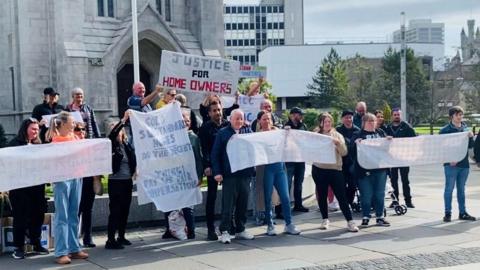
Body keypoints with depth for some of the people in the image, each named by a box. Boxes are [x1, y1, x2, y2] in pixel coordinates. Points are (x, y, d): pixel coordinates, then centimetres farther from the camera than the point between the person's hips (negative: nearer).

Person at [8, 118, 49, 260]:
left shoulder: (37, 145, 12)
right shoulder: (15, 144, -4)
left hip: (36, 187, 5)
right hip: (20, 188, -5)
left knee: (37, 215, 8)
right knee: (21, 217, -1)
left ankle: (36, 244, 21)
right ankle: (19, 247, 8)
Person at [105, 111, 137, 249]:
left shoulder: (127, 144, 11)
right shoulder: (112, 144, -4)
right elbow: (112, 133, -23)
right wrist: (123, 119, -26)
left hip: (127, 181, 6)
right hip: (115, 181, -6)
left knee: (125, 210, 11)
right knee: (115, 211, -7)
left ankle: (121, 237, 23)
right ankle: (110, 240, -4)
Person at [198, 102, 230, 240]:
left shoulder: (228, 124, 10)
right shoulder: (205, 127, 1)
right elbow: (204, 148, -5)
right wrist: (207, 165, -16)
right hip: (213, 165, -3)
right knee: (212, 197, 0)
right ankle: (211, 228, 5)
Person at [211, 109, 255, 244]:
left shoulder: (248, 131, 11)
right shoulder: (222, 133, 2)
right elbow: (215, 154, -1)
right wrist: (217, 172, -7)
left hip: (245, 174, 4)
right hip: (229, 175, -3)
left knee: (243, 203, 10)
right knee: (228, 204, -2)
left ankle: (240, 229, 21)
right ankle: (225, 231, 5)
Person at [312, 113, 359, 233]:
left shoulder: (337, 135, 7)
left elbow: (344, 152, -2)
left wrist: (338, 143, -19)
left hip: (335, 169, -1)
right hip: (319, 169, 1)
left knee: (341, 196, -4)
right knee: (322, 196, 8)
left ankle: (350, 221, -2)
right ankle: (325, 219, 22)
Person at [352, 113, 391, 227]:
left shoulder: (380, 133, 12)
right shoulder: (358, 135, 1)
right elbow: (352, 150, -8)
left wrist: (389, 140, -6)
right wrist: (356, 143, -28)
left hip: (380, 168, 4)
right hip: (365, 169, -3)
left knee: (380, 194, 9)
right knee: (366, 195, 1)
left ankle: (380, 217, 18)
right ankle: (365, 217, 12)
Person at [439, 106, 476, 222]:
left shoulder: (465, 128, 10)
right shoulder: (445, 130, -5)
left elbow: (470, 146, 13)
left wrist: (471, 137, -7)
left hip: (464, 164, 5)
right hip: (451, 164, -5)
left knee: (461, 189, 12)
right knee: (449, 188, -2)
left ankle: (462, 213, 19)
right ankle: (448, 213, 4)